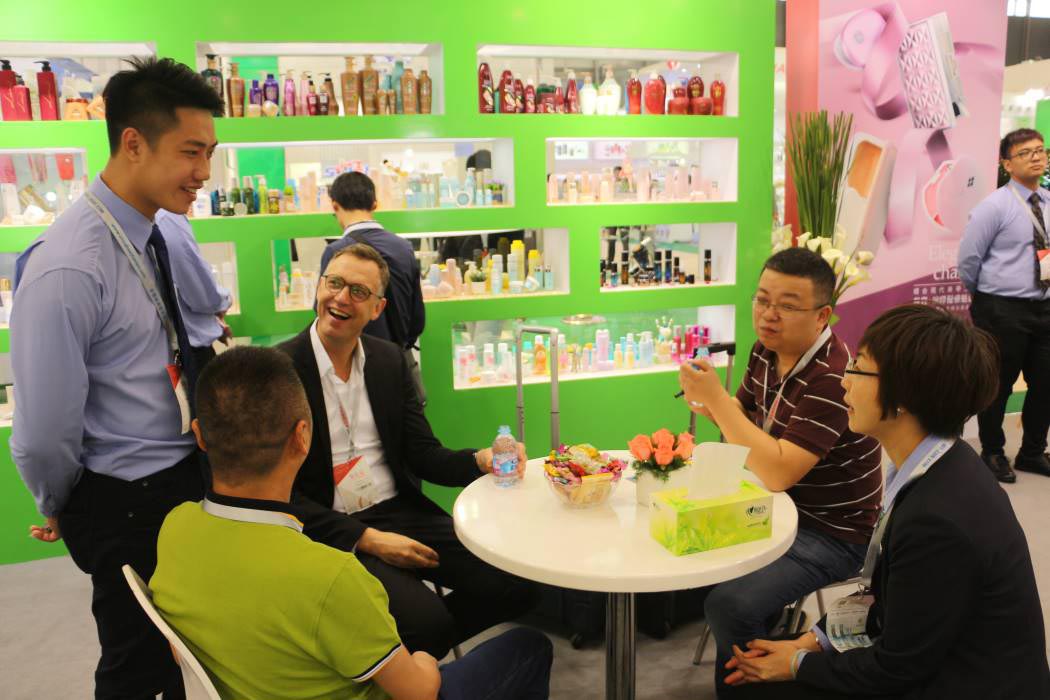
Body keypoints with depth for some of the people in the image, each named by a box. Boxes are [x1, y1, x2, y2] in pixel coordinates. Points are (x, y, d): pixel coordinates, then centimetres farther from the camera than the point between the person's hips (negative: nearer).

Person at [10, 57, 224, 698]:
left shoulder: (162, 238, 0)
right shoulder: (67, 267, -26)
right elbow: (44, 432, -21)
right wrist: (61, 510, -4)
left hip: (189, 475, 7)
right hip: (125, 504, -7)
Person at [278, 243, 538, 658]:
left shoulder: (389, 360, 7)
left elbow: (424, 455, 6)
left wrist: (481, 460, -15)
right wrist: (367, 540, -17)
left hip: (403, 512, 6)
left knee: (516, 587, -8)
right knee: (427, 623, -26)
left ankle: (418, 653, 13)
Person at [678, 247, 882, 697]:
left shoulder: (833, 377, -29)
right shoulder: (767, 351, -4)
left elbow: (778, 472, -33)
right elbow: (745, 420, 10)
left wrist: (716, 399, -33)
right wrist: (706, 403, -12)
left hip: (830, 534, -8)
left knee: (729, 605, -22)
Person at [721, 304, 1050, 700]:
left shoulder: (940, 520, -32)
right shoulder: (938, 468, -4)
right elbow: (890, 599, 7)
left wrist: (800, 663, -7)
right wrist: (814, 639, 1)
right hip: (925, 665, 8)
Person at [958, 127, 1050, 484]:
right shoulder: (994, 206, -11)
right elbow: (968, 259, -7)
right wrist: (985, 298, 3)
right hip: (1003, 311, -6)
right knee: (998, 385, 5)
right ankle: (992, 453, 24)